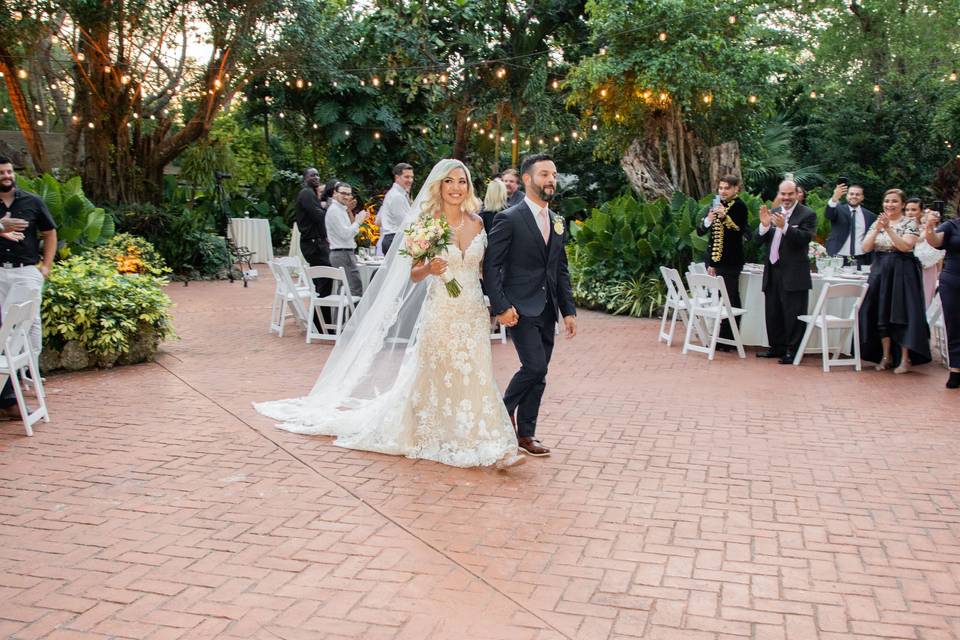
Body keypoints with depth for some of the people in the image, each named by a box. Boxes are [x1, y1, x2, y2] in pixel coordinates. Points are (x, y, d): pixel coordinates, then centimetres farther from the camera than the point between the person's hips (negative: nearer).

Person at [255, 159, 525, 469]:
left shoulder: (476, 222, 5)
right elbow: (413, 275, -4)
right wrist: (429, 269, -23)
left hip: (474, 313, 3)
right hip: (441, 313, -3)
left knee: (476, 379, 3)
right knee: (437, 377, 8)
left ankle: (491, 446, 7)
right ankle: (427, 437, 28)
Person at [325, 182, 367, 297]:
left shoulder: (341, 209, 18)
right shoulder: (334, 210, -12)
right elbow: (345, 234, -18)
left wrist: (358, 220, 11)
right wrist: (358, 221, -10)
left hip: (346, 253, 10)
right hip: (342, 254, -10)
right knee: (356, 288, -14)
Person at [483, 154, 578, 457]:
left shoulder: (557, 222, 13)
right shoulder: (509, 219, -8)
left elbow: (561, 270, 16)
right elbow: (491, 266, -10)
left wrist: (568, 310, 10)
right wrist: (500, 307, -16)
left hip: (547, 310, 7)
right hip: (521, 309, -6)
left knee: (538, 374, 9)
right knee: (535, 367, -15)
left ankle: (525, 433, 20)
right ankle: (505, 410, 11)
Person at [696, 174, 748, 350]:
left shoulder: (739, 207, -6)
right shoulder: (714, 205, 12)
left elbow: (740, 230, -17)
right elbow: (700, 231, 8)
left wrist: (725, 216, -27)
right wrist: (708, 220, -12)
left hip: (730, 261, -6)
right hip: (714, 259, 6)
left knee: (730, 299, -2)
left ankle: (729, 340, 3)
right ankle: (721, 337, 18)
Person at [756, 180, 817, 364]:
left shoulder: (807, 214, -5)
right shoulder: (773, 213, 11)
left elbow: (805, 239, -19)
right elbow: (760, 240, 7)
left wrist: (784, 226, -29)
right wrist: (764, 225, -13)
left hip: (794, 274, -6)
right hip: (773, 271, 6)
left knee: (793, 314, -1)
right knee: (773, 313, 14)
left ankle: (792, 351, 6)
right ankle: (777, 347, 26)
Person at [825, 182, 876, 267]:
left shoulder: (870, 216, 10)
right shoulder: (839, 209, 4)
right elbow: (828, 214, -19)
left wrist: (872, 263, 3)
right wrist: (835, 198, -38)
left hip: (860, 261, 2)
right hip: (838, 259, -1)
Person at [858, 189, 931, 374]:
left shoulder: (910, 223, -2)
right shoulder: (877, 223, 10)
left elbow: (905, 246, -18)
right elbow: (866, 247, -2)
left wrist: (888, 228, -24)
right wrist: (877, 229, -15)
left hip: (902, 273, -4)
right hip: (880, 272, 4)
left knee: (901, 313, -4)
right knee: (881, 313, 5)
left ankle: (905, 359, 2)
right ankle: (886, 356, 14)